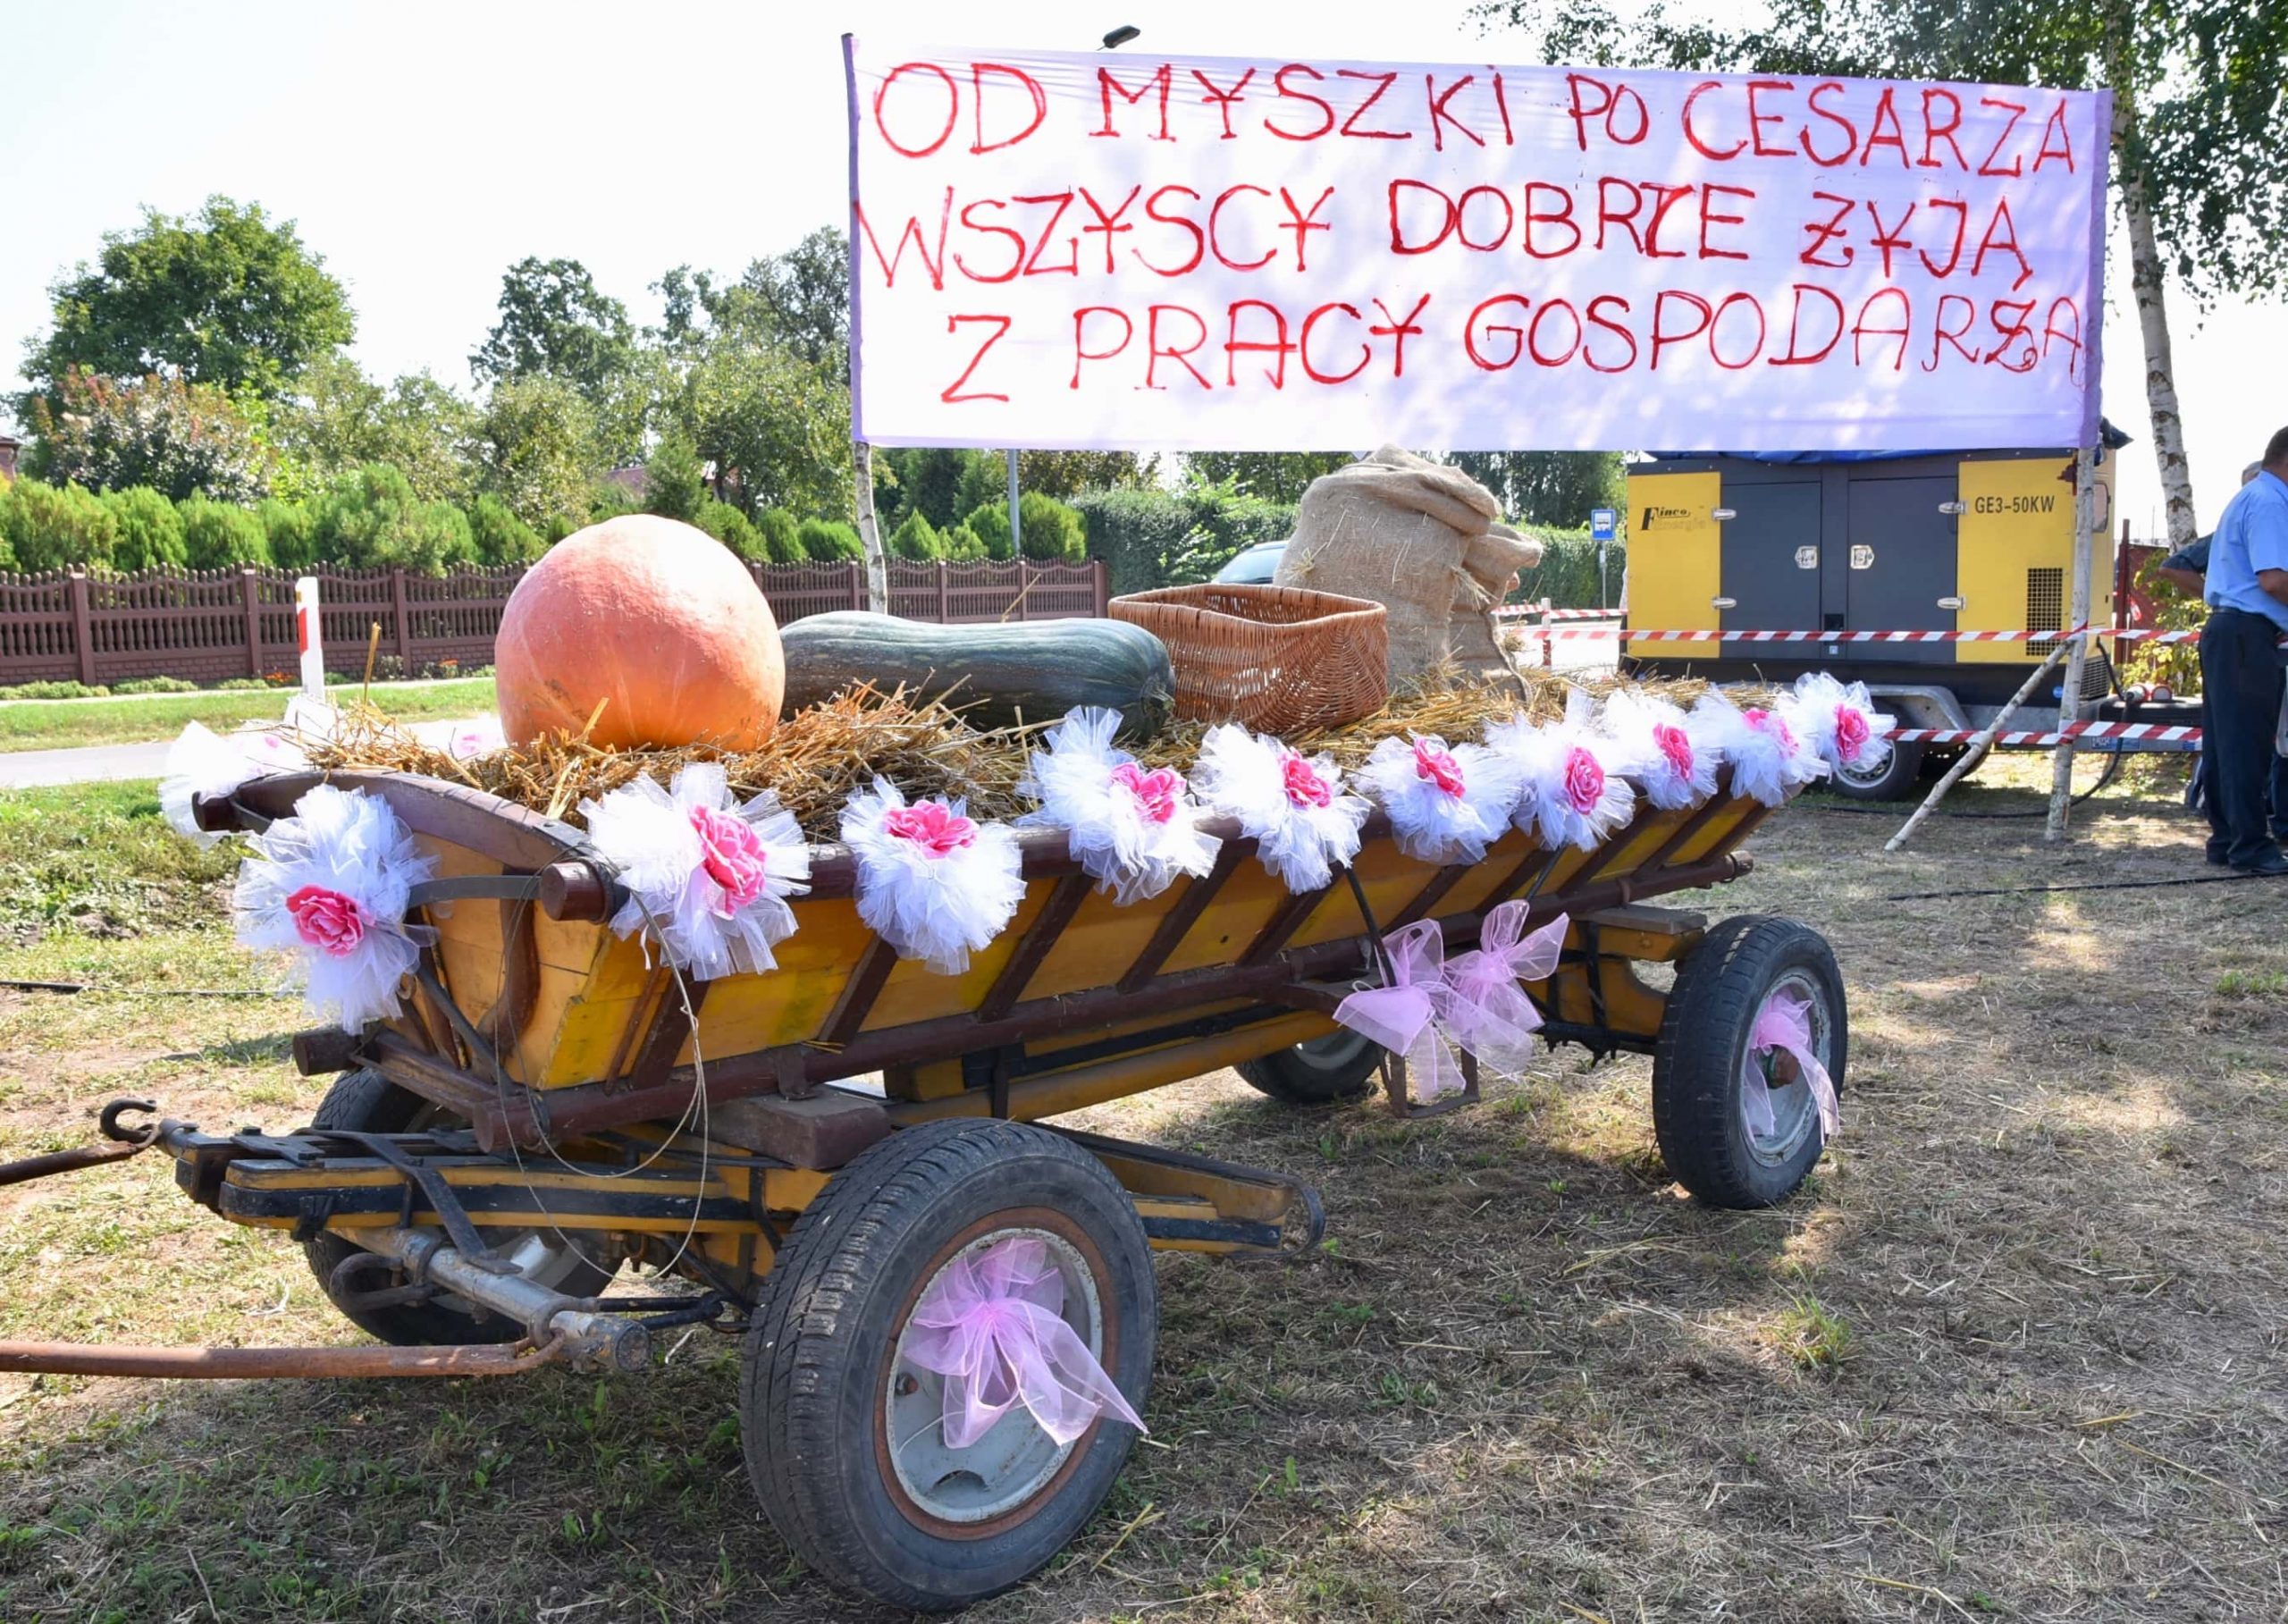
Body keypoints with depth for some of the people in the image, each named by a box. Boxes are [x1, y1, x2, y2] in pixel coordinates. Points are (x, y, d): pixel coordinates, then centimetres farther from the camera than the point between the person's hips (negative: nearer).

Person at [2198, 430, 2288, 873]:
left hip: (2227, 631, 10)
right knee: (2247, 742, -7)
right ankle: (2251, 847, -5)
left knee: (2226, 740, 11)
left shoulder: (2250, 497, 21)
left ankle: (2227, 837, 16)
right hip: (2246, 634, -10)